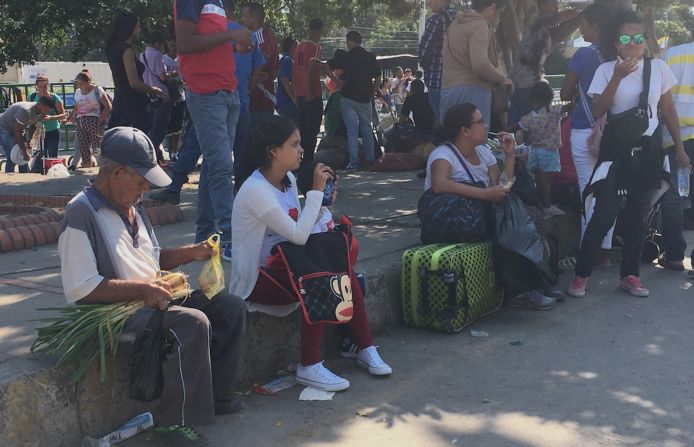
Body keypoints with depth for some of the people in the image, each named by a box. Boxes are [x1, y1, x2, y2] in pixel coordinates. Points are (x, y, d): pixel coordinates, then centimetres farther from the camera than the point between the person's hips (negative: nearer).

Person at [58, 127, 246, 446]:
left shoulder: (132, 205, 13)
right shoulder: (82, 213, -16)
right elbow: (79, 289, -22)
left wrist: (191, 252, 8)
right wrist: (141, 288, -22)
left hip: (154, 297, 10)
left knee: (232, 308, 2)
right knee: (193, 323, -31)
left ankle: (214, 395, 10)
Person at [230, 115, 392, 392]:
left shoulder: (288, 179, 5)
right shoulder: (255, 190, -23)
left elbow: (299, 230, 9)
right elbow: (298, 235, -28)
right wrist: (316, 190, -23)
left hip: (281, 265, 8)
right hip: (255, 280, -8)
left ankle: (365, 349, -1)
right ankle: (309, 367, -17)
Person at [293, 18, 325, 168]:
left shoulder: (299, 47, 14)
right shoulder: (315, 46, -9)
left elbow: (294, 72, 16)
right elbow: (311, 70, -20)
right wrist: (310, 93, -18)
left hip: (300, 95, 8)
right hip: (312, 96, -8)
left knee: (301, 131, 13)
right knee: (312, 132, -6)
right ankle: (308, 162, -8)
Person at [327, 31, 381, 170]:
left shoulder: (345, 57, -6)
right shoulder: (370, 57, 3)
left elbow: (327, 66, -6)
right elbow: (378, 78, 7)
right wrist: (372, 92, 13)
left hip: (348, 97, -3)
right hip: (365, 98, 3)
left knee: (352, 131, -2)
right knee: (367, 129, 14)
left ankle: (354, 162, -6)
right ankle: (370, 160, 17)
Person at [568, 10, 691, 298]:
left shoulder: (659, 68, 1)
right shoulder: (606, 70, -5)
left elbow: (668, 110, 8)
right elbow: (597, 111, -13)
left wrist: (679, 148, 9)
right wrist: (617, 77, -20)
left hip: (649, 148, 3)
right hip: (616, 147, -3)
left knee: (638, 216, 9)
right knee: (604, 214, -10)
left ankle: (629, 275, 20)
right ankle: (581, 275, 2)